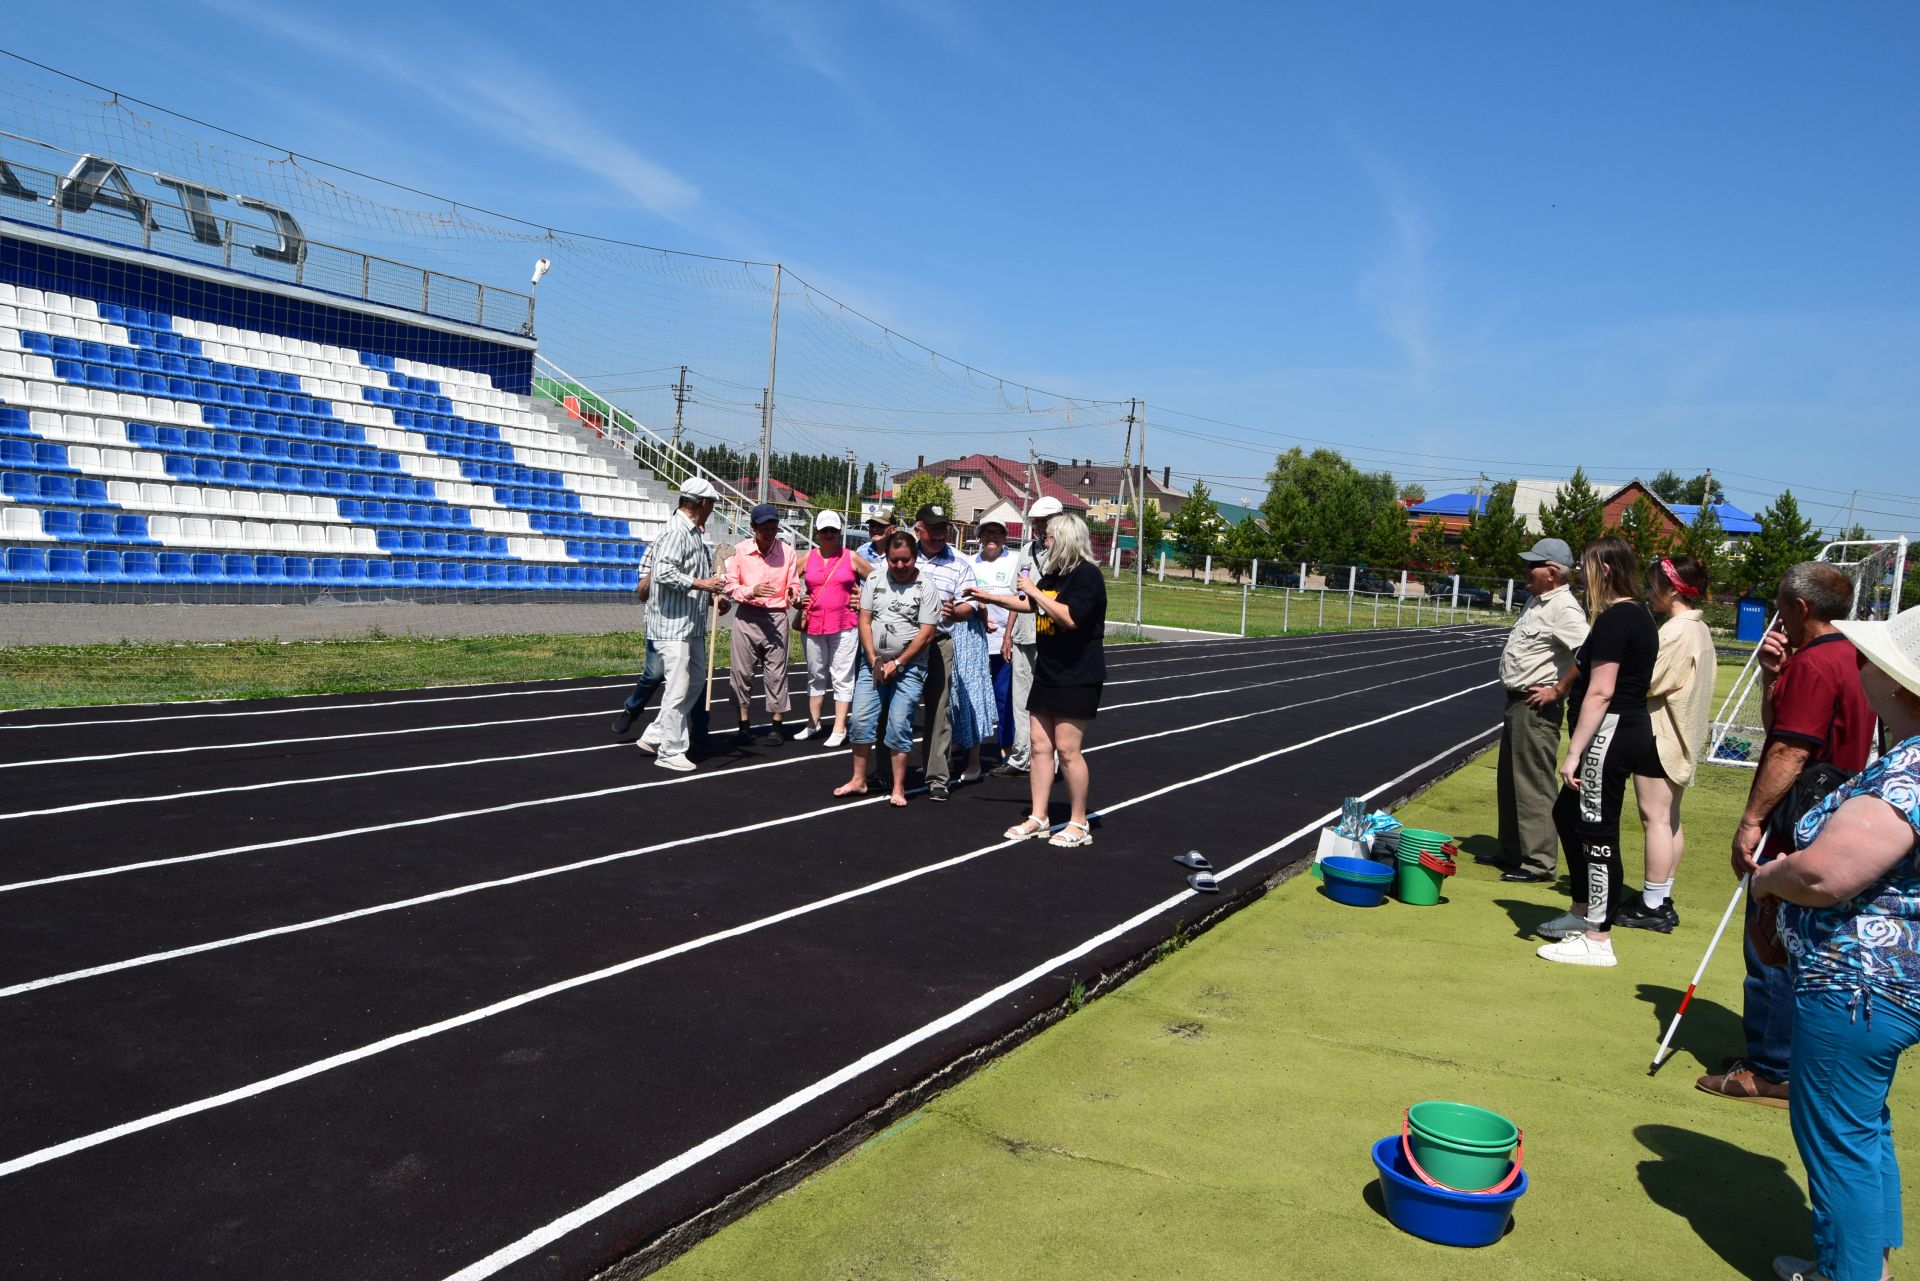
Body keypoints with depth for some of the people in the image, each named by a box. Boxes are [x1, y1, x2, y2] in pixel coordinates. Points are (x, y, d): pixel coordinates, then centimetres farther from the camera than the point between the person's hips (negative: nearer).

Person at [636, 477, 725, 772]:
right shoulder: (676, 532, -16)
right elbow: (664, 573, -25)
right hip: (672, 624, -10)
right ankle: (670, 752, 6)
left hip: (692, 624, 10)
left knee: (696, 681, 17)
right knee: (678, 688, -5)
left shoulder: (693, 533, 15)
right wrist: (702, 584, -20)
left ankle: (655, 736, 24)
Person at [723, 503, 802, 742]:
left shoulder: (787, 552, -2)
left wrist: (793, 595, -20)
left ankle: (777, 725, 9)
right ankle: (745, 723, 16)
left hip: (776, 618, 0)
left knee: (776, 673, 1)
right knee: (742, 671, 4)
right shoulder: (740, 551, -3)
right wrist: (752, 591, -19)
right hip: (746, 617, 1)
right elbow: (730, 586, -1)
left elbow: (794, 585, 3)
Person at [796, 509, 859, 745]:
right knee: (816, 676, 14)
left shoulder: (851, 558, 0)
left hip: (844, 626, -3)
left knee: (842, 677, -1)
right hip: (813, 625, 3)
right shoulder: (808, 558, 6)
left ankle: (839, 728, 3)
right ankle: (813, 724, 24)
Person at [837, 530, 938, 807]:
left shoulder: (927, 587, -5)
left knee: (899, 726, -5)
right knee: (861, 720, 1)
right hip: (873, 662, 4)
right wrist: (874, 660, -6)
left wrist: (897, 663, -11)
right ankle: (858, 780, 14)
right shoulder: (874, 581, 6)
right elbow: (864, 621, 4)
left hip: (908, 667, -4)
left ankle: (898, 789, 4)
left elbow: (927, 633, -9)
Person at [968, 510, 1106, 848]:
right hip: (1047, 673, 9)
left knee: (1067, 748, -8)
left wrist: (1035, 591, -17)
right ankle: (1038, 818, 15)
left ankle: (1079, 824, 4)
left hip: (1077, 677, -9)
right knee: (1041, 745, 8)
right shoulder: (1053, 575, 13)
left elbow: (1070, 618, -26)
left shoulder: (1087, 575, -14)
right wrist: (988, 597, 31)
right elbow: (1028, 604, 30)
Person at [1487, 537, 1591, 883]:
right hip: (1517, 701, 11)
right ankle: (1512, 852, 29)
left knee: (1534, 784, -6)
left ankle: (1539, 861, 1)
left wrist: (1557, 691, -20)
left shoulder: (1564, 609, -17)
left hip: (1537, 706, -11)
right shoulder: (1536, 601, 13)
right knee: (1509, 781, 18)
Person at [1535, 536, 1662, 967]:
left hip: (1609, 733, -11)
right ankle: (1582, 911, 34)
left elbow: (1600, 692, -21)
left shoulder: (1614, 619, -17)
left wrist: (1575, 751, -20)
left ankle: (1598, 939, 6)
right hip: (1632, 726, 11)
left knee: (1597, 832, -3)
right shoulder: (1639, 616, 14)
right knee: (1567, 814, 21)